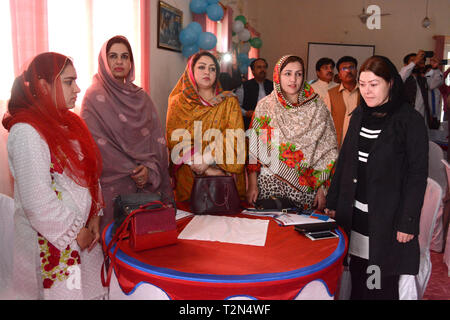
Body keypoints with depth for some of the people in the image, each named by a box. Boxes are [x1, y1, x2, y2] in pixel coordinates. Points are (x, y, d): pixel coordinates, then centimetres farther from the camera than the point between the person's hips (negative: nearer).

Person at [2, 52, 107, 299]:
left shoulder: (69, 123, 9)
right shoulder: (26, 133, -18)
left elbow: (90, 173, 13)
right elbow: (37, 203, -22)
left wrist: (94, 217, 4)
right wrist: (76, 233, -12)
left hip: (82, 233, 8)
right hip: (51, 242, -7)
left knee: (94, 291, 13)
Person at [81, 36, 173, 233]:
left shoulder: (140, 97, 13)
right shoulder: (95, 97, -2)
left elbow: (157, 139, 7)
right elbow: (96, 142, -11)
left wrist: (150, 169, -10)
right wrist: (135, 172, -14)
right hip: (113, 185, -4)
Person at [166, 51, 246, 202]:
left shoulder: (229, 102, 7)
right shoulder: (178, 103, 8)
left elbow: (234, 138, -4)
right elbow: (176, 141, -2)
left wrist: (205, 160, -18)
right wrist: (206, 170, -14)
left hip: (224, 176, 0)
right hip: (188, 177, 0)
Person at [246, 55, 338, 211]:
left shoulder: (317, 107, 2)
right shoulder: (265, 106, 2)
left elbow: (328, 151, 3)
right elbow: (253, 148, 2)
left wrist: (322, 188, -3)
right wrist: (252, 185, -5)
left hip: (305, 186, 0)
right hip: (269, 183, 0)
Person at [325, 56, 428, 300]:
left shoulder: (410, 121, -8)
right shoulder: (359, 116, 8)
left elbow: (417, 175, -9)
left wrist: (408, 222, -12)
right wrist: (333, 203, 10)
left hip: (387, 216, -5)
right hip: (355, 214, 5)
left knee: (383, 286, 5)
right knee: (358, 276, 13)